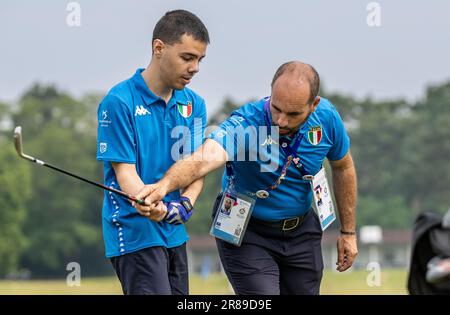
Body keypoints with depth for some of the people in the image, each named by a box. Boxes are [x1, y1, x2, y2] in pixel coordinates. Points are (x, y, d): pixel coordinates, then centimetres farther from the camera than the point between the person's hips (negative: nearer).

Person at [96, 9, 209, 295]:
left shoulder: (194, 105, 8)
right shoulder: (119, 102, -11)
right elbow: (125, 172, -14)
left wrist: (186, 202, -15)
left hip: (175, 234, 7)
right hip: (135, 231, -7)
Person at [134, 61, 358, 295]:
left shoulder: (326, 117, -16)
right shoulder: (245, 124, -30)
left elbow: (343, 168, 3)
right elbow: (205, 158, -49)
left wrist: (348, 232, 7)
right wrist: (164, 185, -70)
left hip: (301, 232, 5)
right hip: (247, 233, -4)